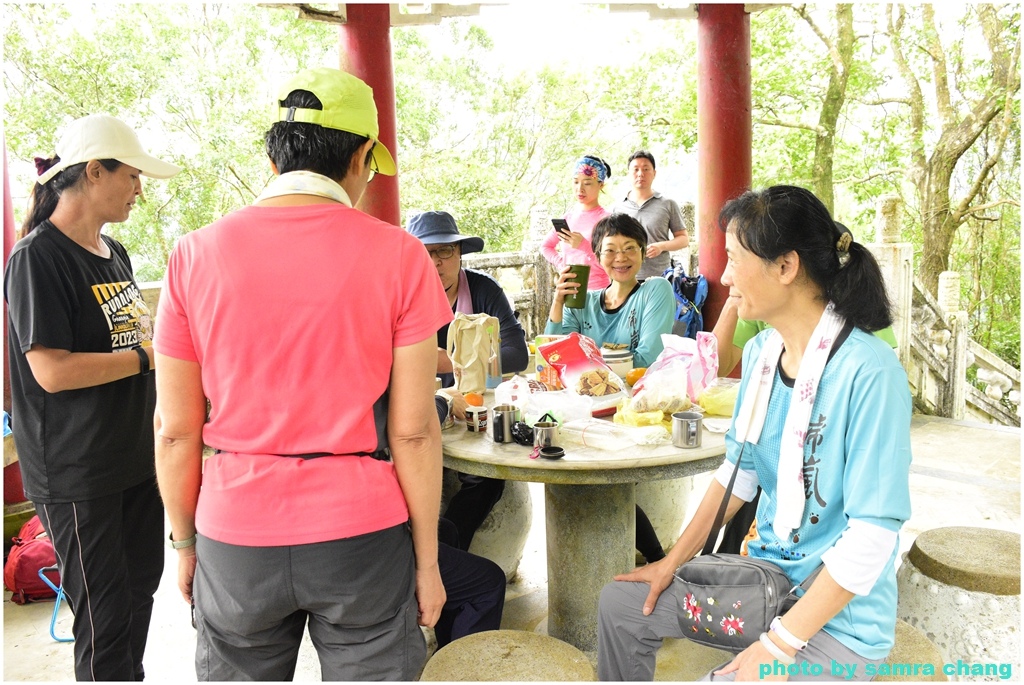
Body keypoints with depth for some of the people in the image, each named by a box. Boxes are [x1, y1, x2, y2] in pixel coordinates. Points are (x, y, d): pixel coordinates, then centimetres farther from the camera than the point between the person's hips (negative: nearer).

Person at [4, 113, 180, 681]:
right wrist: (149, 355, -16)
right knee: (105, 611, 3)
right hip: (76, 472, -8)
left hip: (134, 454, 8)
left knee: (141, 581, 20)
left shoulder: (114, 253, 11)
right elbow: (52, 370, -22)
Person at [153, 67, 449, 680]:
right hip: (362, 537, -1)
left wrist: (186, 545, 14)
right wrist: (427, 559, 2)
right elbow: (413, 431, -9)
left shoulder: (197, 254, -4)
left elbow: (176, 432, 0)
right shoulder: (396, 254, -10)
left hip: (235, 540, 2)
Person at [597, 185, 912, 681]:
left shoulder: (869, 371, -25)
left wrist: (779, 645, -22)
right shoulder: (760, 353, -1)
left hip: (840, 618, -7)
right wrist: (673, 561, 7)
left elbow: (873, 533, -24)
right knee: (620, 604, 7)